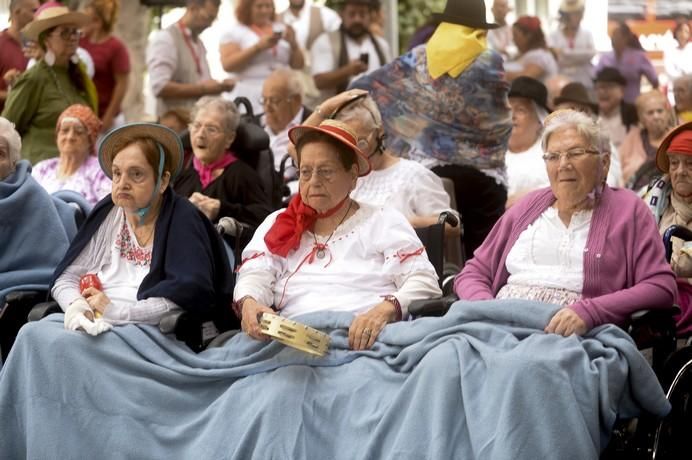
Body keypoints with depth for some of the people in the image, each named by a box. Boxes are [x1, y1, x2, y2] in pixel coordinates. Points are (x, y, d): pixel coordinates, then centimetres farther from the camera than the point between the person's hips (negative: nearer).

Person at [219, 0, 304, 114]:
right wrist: (258, 47, -14)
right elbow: (227, 65, -9)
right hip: (250, 99, -3)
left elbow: (299, 65, 15)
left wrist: (293, 44, -4)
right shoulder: (234, 32, 5)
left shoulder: (282, 29, 16)